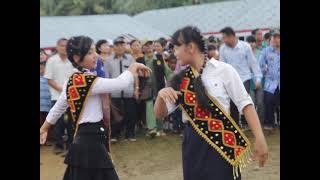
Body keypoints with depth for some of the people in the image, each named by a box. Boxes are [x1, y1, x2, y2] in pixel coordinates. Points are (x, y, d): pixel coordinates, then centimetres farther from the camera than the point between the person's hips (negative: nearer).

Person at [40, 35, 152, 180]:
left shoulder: (71, 82, 11)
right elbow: (121, 83, -24)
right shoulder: (87, 80, -17)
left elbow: (58, 108, 21)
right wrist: (134, 66, -7)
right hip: (91, 142, -9)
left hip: (83, 139, 10)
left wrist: (43, 130, 33)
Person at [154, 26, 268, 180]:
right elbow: (160, 114, 7)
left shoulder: (223, 70, -7)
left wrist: (260, 139, -14)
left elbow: (245, 104, -7)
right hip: (193, 144, 4)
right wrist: (161, 95, -15)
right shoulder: (181, 80, 5)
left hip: (222, 142, -4)